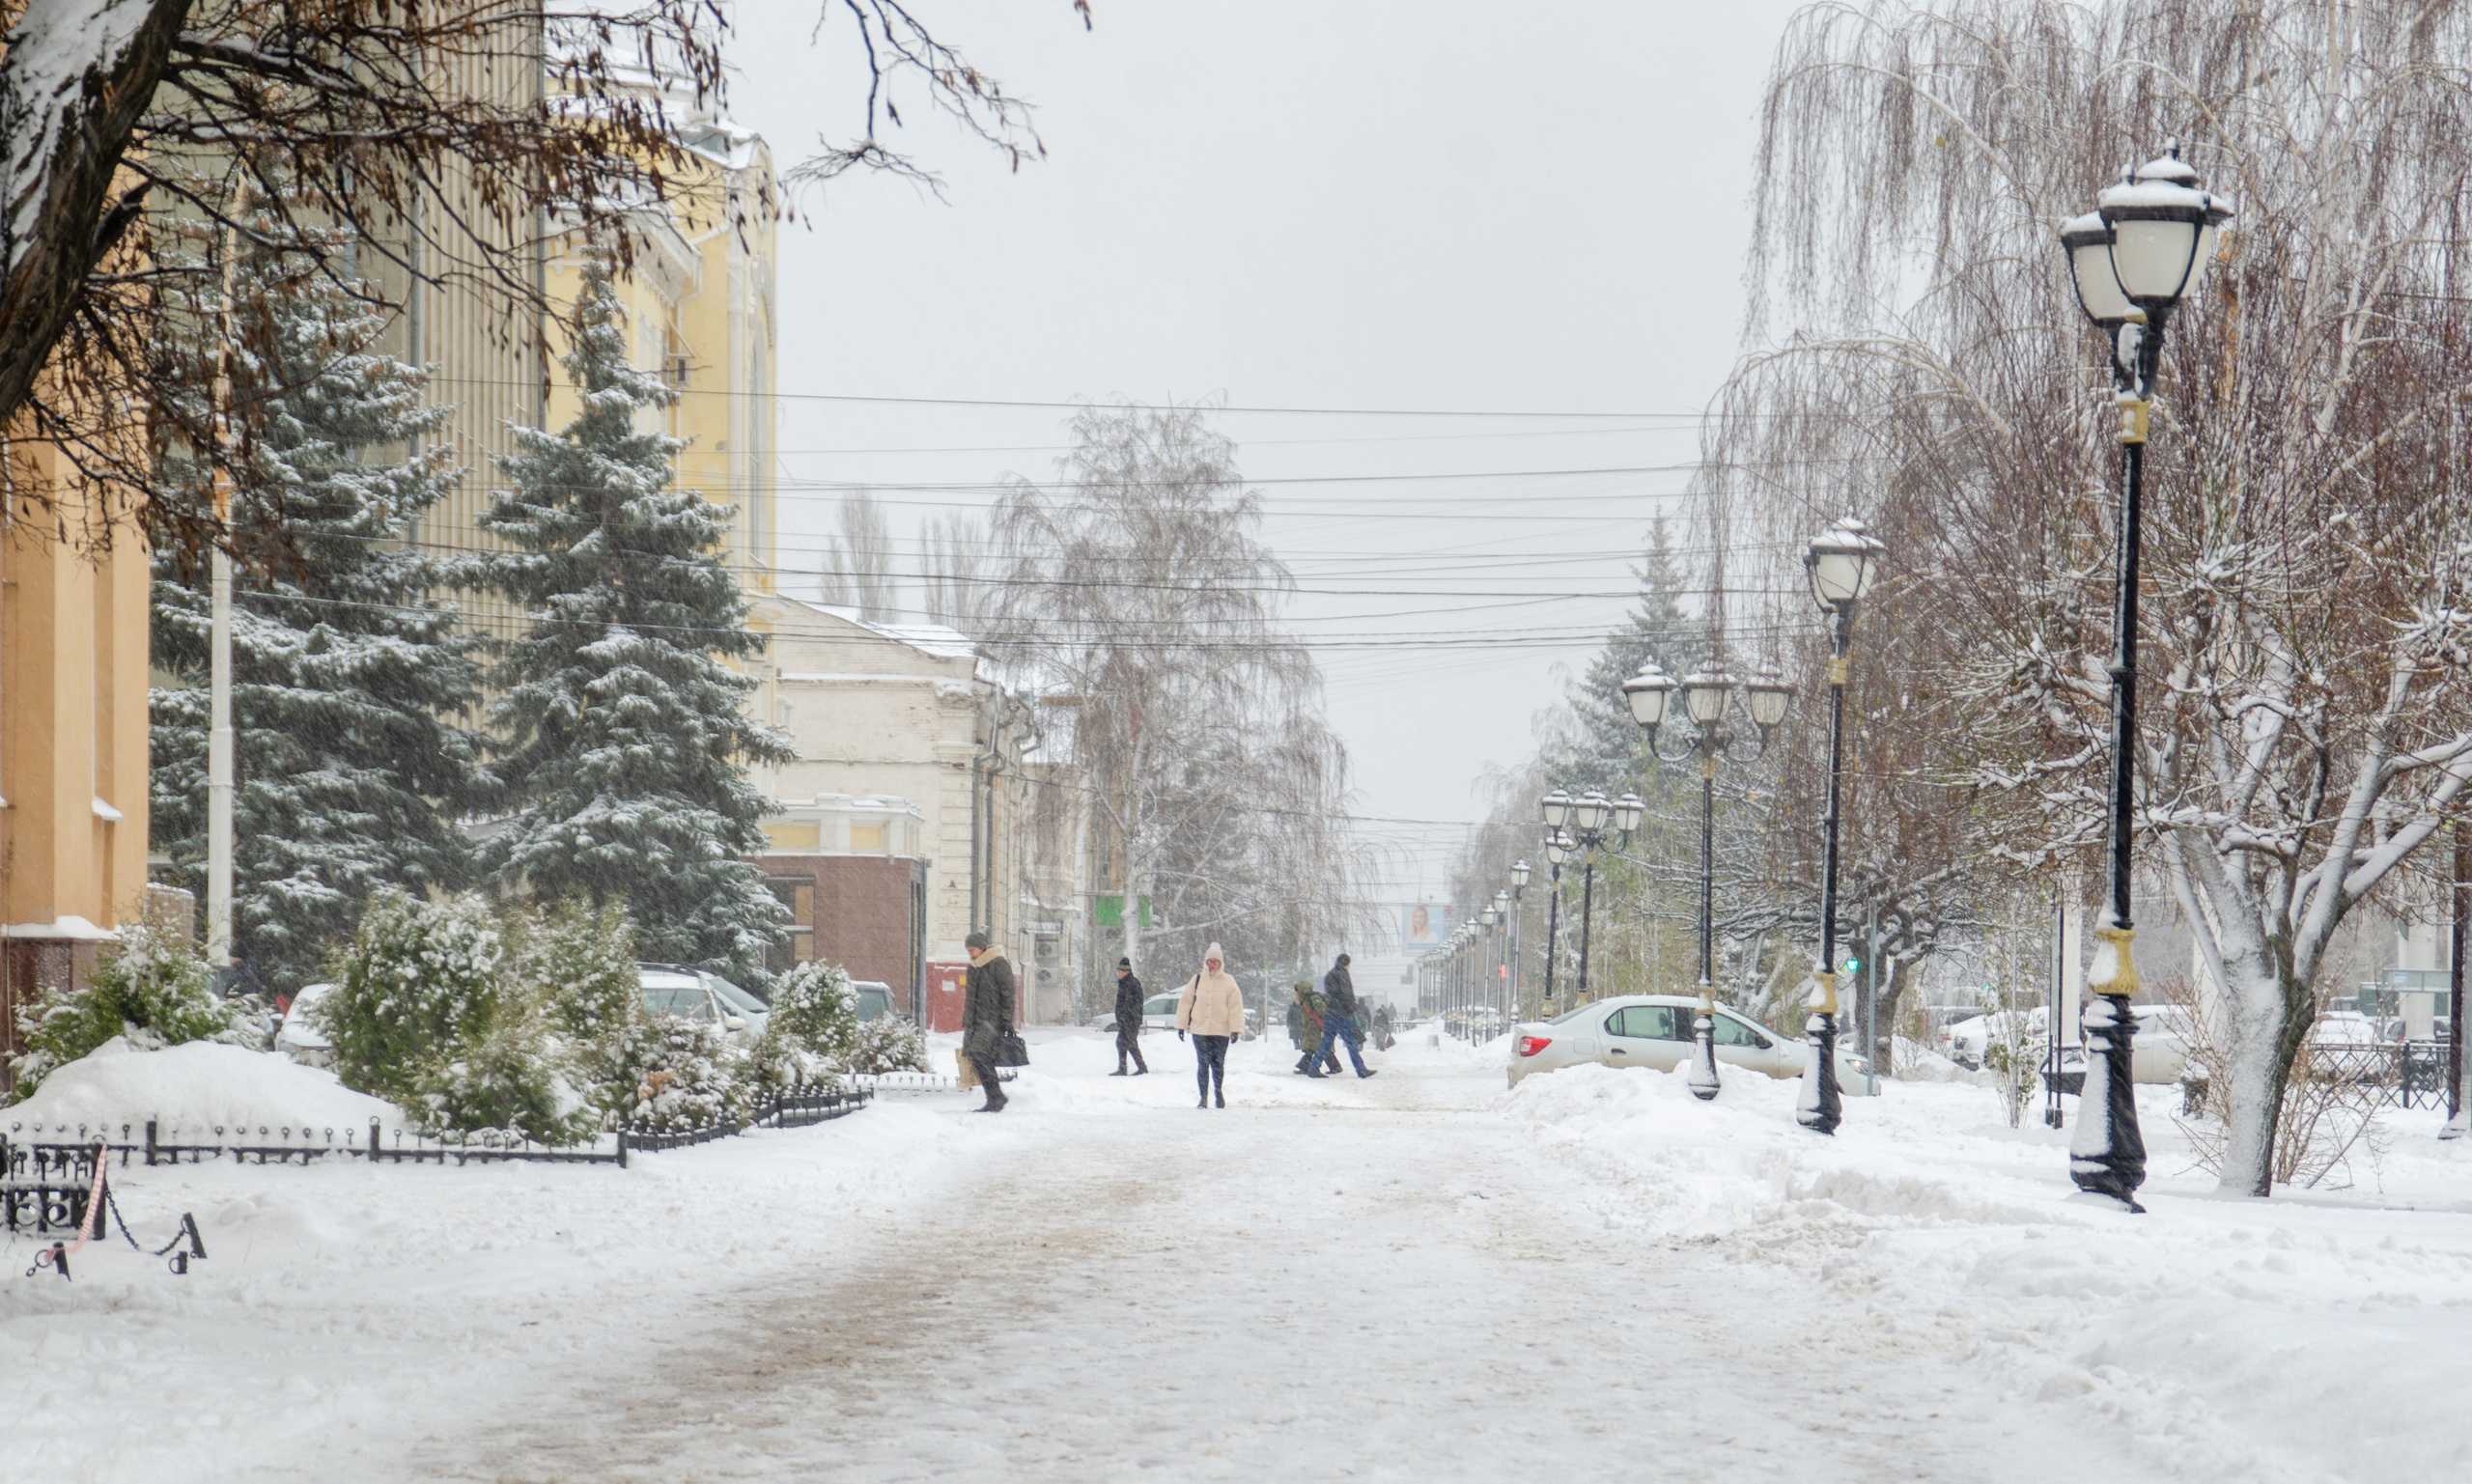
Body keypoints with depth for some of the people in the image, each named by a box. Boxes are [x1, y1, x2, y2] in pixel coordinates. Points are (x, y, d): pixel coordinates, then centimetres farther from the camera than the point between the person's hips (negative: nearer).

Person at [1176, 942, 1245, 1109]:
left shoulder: (1228, 981, 0)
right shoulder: (1197, 980, 5)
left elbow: (1236, 1006, -1)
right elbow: (1185, 1002, 9)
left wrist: (1236, 1029, -8)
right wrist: (1181, 1025, 5)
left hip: (1221, 1031, -1)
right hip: (1199, 1030, 1)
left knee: (1218, 1064, 4)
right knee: (1202, 1065, 1)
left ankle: (1218, 1091, 28)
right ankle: (1203, 1097, 9)